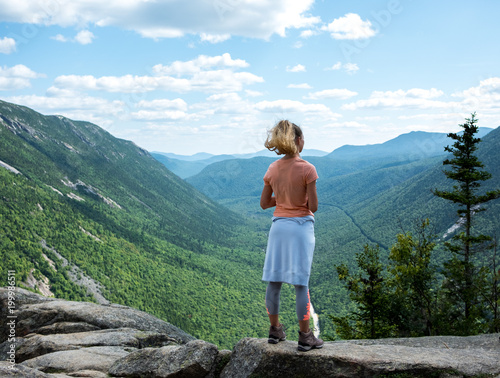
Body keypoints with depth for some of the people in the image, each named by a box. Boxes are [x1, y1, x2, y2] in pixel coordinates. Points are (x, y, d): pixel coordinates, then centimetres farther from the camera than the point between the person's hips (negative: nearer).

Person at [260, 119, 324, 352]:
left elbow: (264, 203, 7)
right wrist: (302, 198, 7)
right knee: (301, 282, 0)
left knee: (274, 281, 11)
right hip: (301, 226, -5)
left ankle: (275, 330, 23)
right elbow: (313, 207, -13)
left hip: (278, 226, 5)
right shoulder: (307, 169, -12)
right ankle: (305, 337, 7)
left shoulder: (273, 169, 2)